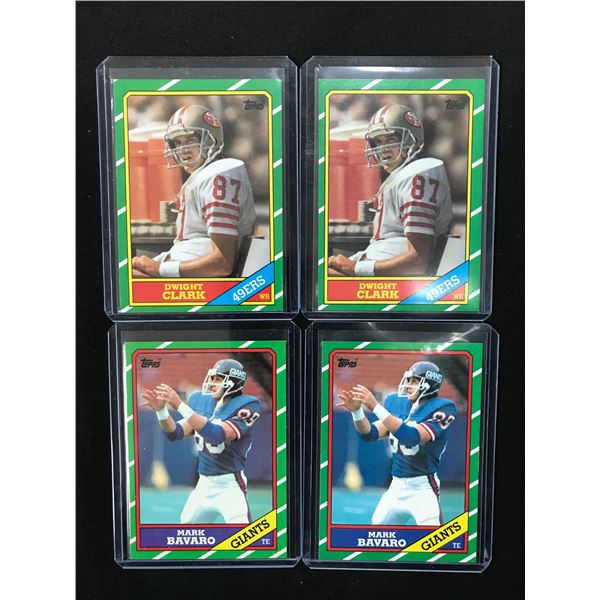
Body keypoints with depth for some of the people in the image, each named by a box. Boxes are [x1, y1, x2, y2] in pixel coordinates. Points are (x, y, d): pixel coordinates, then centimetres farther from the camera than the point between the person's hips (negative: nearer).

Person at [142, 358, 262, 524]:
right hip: (204, 484, 7)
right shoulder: (202, 402, 5)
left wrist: (180, 406, -32)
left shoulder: (244, 406, -16)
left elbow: (216, 435, -30)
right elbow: (175, 433, 2)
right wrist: (161, 410, -17)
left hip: (230, 485, -7)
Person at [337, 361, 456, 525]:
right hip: (397, 485, 6)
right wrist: (356, 411, -17)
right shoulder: (397, 403, 5)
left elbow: (412, 437, -29)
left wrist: (375, 406, -32)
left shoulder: (441, 408, -14)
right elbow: (370, 434, 2)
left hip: (422, 487, -6)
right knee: (377, 522, 17)